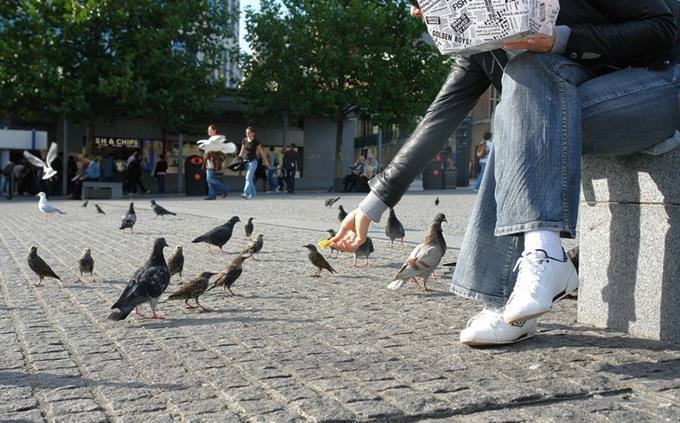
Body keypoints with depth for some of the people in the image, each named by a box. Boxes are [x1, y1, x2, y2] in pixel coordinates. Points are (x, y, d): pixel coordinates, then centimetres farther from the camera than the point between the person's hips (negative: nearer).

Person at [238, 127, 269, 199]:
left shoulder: (256, 142, -6)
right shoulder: (244, 140, 7)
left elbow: (261, 152, 0)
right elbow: (242, 151, 16)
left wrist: (266, 161, 3)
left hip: (253, 161, -5)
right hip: (246, 161, 5)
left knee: (248, 177, -16)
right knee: (250, 178, 12)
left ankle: (246, 193, -23)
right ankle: (252, 193, 25)